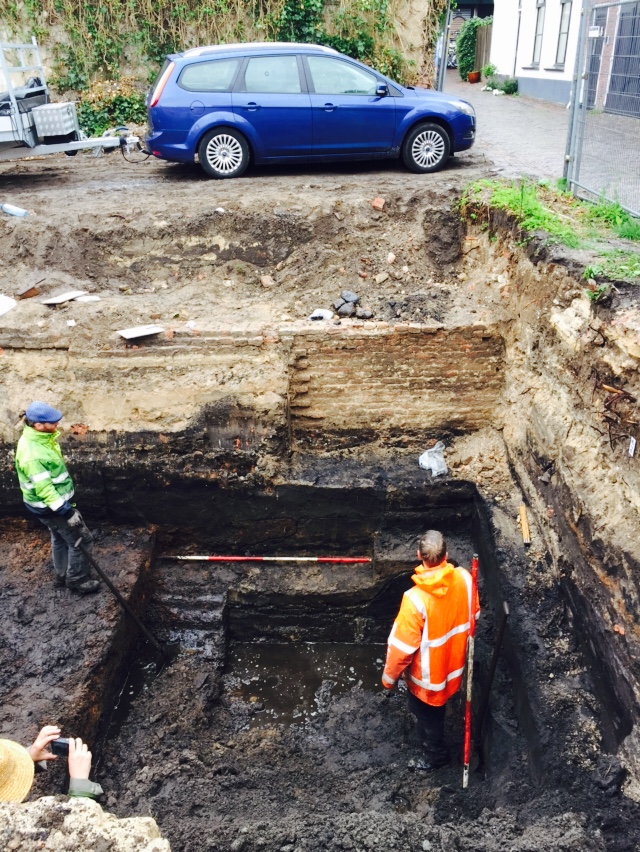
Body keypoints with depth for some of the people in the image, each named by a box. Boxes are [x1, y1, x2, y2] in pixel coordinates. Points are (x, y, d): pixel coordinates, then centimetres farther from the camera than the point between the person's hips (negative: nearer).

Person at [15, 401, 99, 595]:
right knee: (81, 540, 3)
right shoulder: (33, 454, -33)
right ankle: (77, 579, 20)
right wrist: (65, 511, -27)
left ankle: (62, 575, 43)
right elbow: (43, 489, -31)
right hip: (50, 507, -10)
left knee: (60, 538, 26)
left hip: (54, 502, 10)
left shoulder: (37, 438, -1)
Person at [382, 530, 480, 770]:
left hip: (427, 675, -6)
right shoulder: (464, 579, -22)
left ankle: (435, 755, 51)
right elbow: (473, 615, -1)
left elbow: (402, 647, -28)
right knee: (434, 711, 36)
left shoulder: (416, 599, -39)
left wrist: (389, 677, -9)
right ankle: (434, 745, 64)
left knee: (427, 715, 24)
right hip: (452, 663, 6)